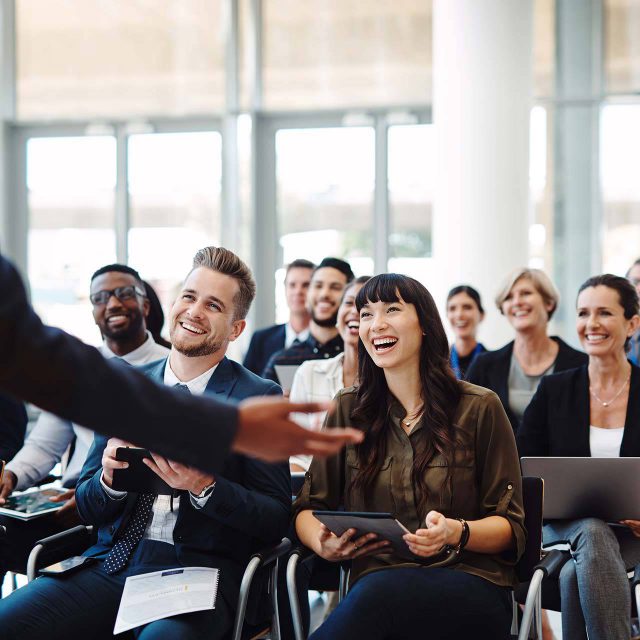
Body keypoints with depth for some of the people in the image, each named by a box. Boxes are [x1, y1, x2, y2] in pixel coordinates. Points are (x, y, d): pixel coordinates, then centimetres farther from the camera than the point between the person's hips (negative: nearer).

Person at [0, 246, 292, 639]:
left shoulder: (258, 397, 1)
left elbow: (276, 522, -2)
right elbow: (88, 509, 16)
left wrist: (203, 487, -17)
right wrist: (109, 478, -7)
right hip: (115, 563, 5)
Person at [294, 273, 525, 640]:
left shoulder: (480, 408, 7)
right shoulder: (348, 410, 14)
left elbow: (511, 527, 5)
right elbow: (309, 508, 14)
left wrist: (456, 533, -17)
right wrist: (322, 543, -10)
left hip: (470, 583, -2)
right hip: (376, 580, 2)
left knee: (380, 591, -37)